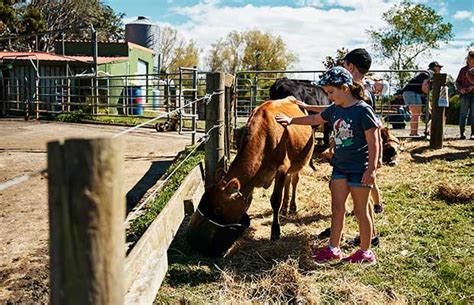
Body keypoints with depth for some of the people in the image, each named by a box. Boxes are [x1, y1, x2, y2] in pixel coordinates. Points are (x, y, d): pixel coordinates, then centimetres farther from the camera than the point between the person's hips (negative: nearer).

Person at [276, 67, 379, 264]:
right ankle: (333, 249, 20)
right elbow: (315, 119, 24)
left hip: (359, 169, -7)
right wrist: (291, 120, 28)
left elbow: (373, 142, -15)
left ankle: (365, 252, 19)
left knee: (360, 211, 5)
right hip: (340, 166, 7)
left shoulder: (363, 110, -15)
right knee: (337, 207, 10)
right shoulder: (334, 110, 6)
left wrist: (371, 170, -18)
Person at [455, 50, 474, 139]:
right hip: (464, 94, 1)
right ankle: (462, 133, -2)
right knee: (463, 114, -3)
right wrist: (460, 89, -9)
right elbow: (458, 81, 10)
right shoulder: (463, 69, 12)